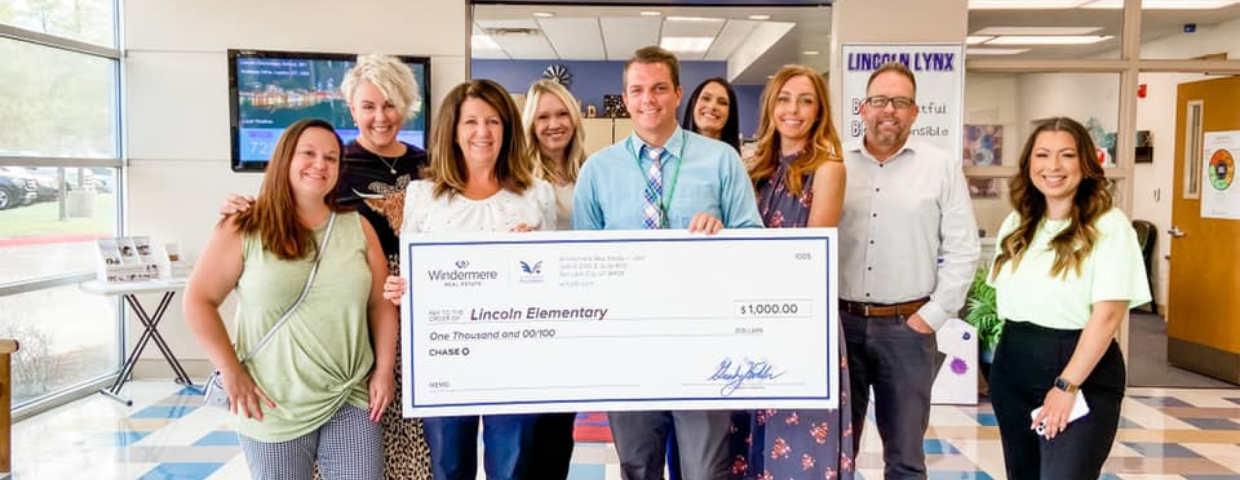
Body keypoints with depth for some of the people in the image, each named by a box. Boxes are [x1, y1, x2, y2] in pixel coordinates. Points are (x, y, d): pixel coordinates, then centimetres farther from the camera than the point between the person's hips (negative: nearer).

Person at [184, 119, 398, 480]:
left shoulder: (358, 227, 5)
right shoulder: (243, 230, -3)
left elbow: (381, 303, 7)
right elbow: (199, 302, -2)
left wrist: (384, 369, 0)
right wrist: (231, 371, -8)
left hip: (351, 402, 2)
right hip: (275, 407, -2)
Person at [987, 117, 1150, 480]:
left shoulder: (1108, 226, -10)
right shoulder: (1017, 224, 9)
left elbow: (1108, 314, -16)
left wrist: (1066, 385, -19)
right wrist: (1014, 345, 5)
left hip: (1082, 374, -6)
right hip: (1013, 368, 6)